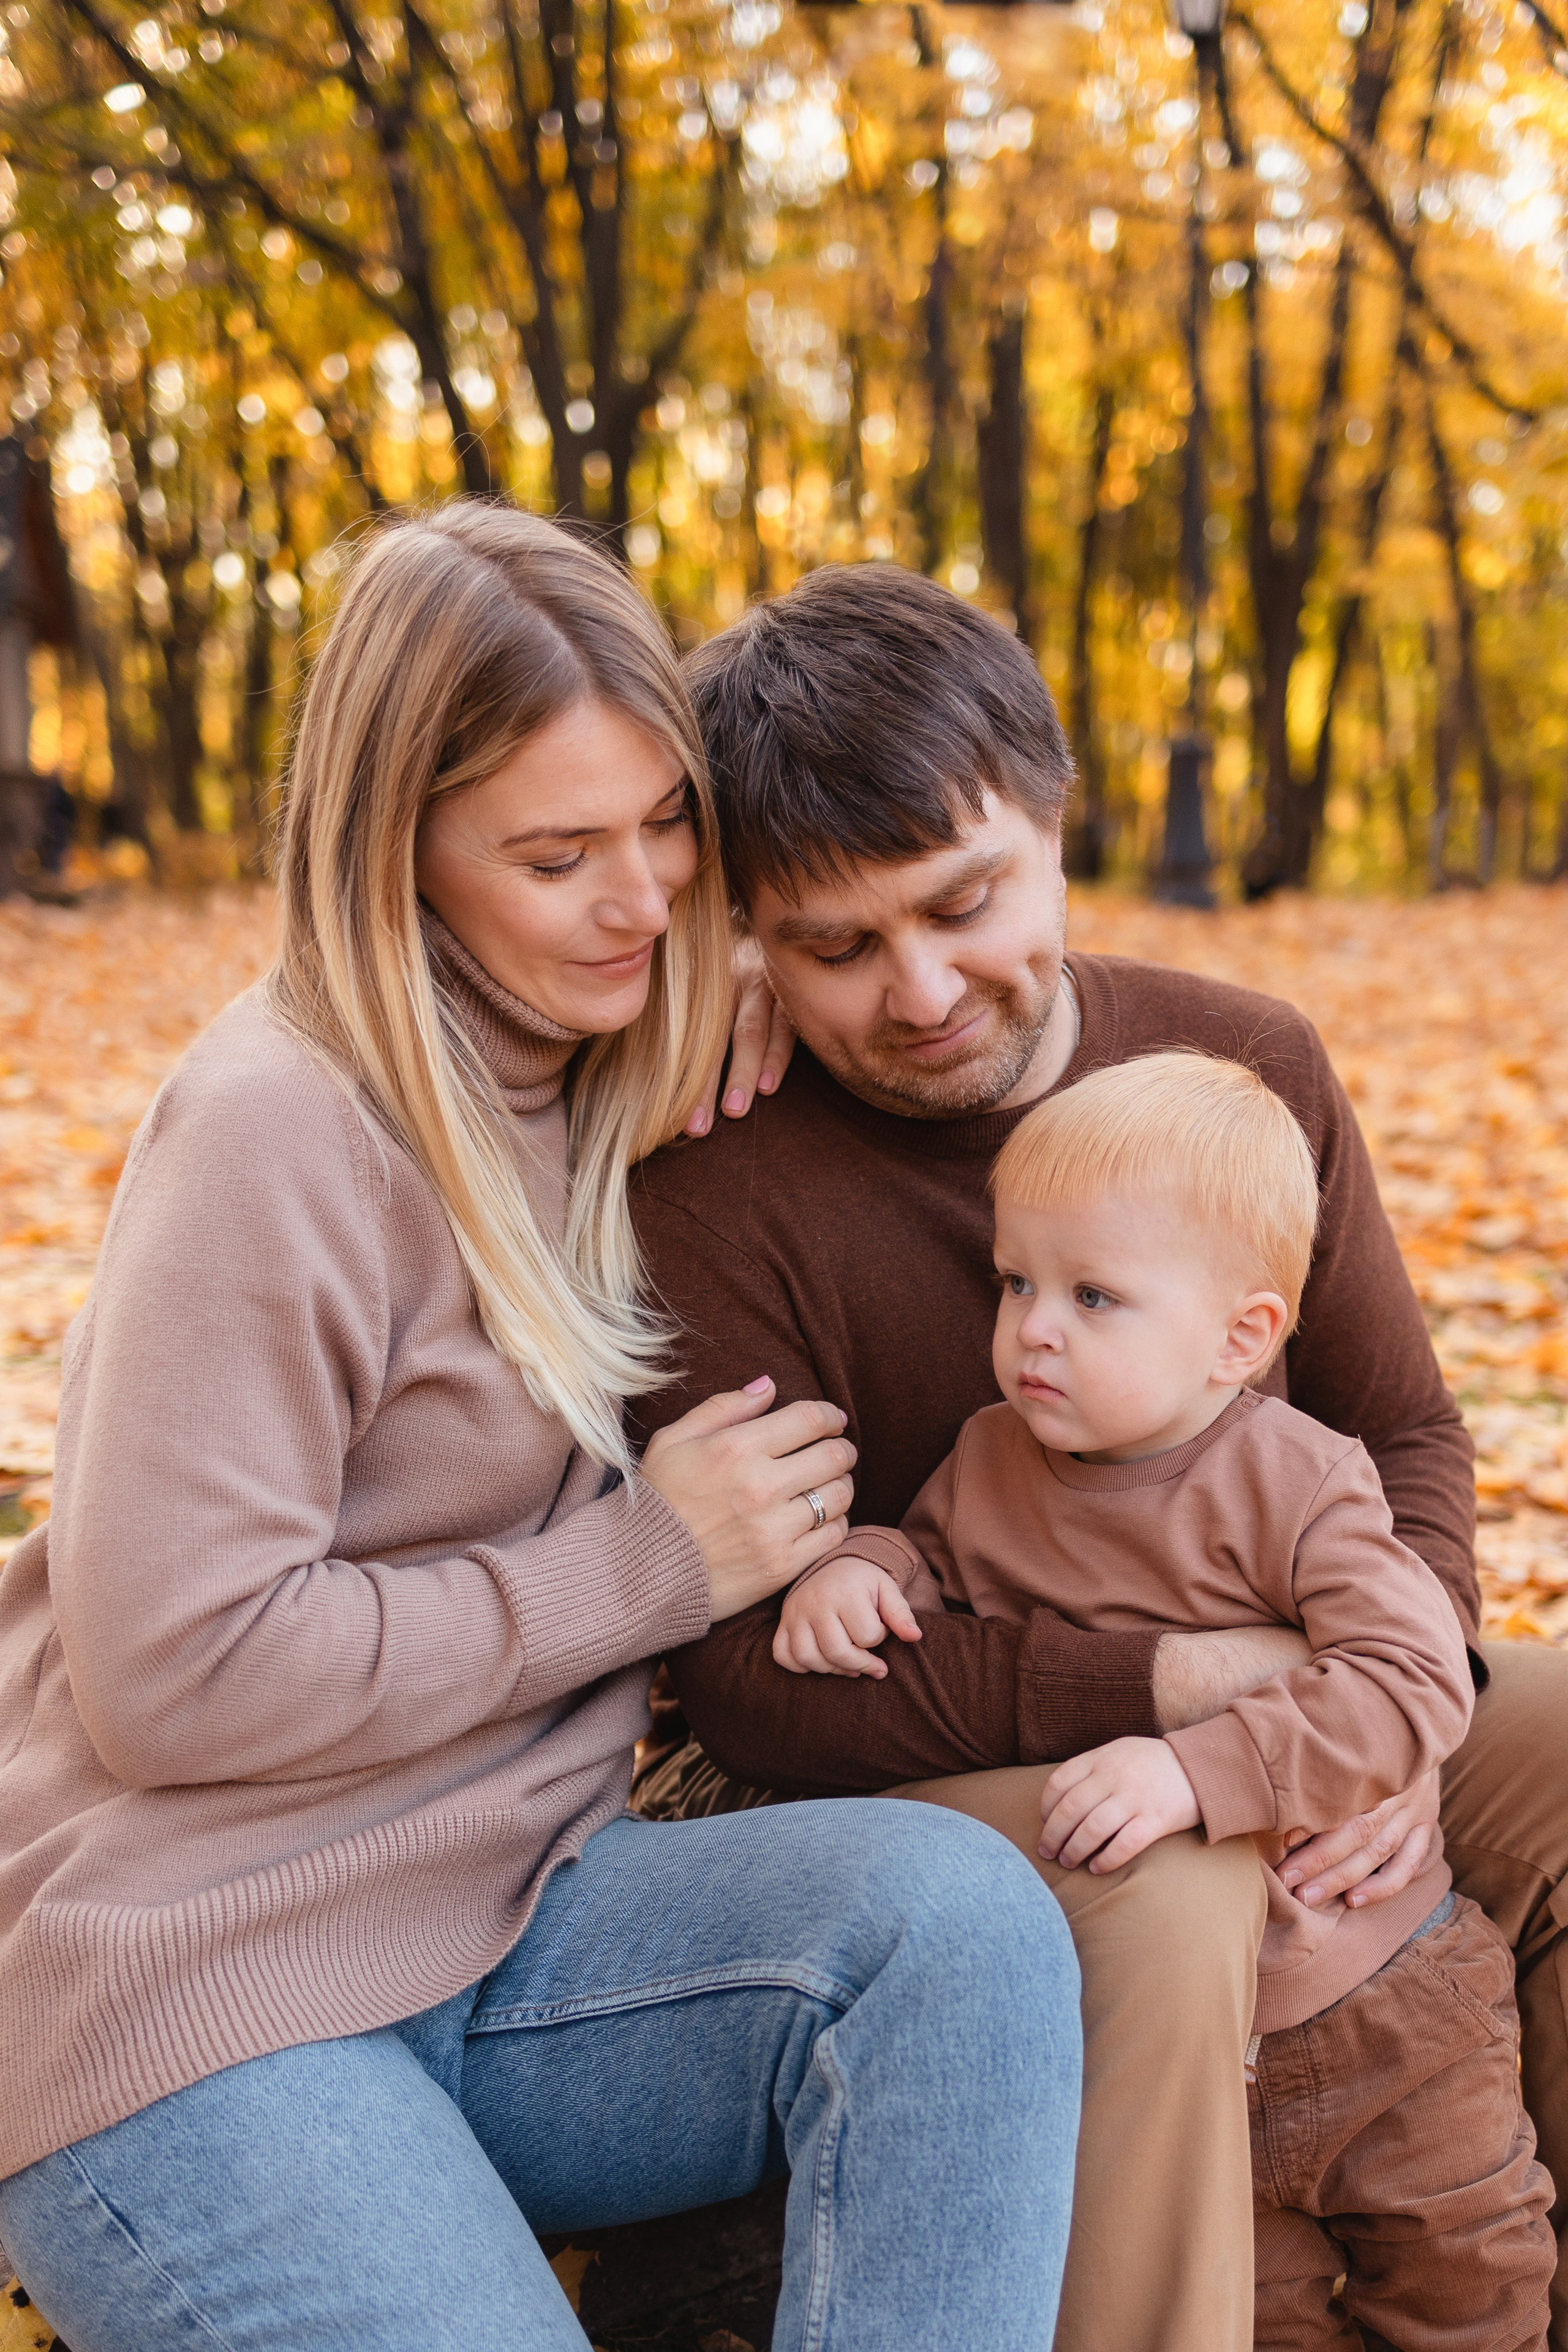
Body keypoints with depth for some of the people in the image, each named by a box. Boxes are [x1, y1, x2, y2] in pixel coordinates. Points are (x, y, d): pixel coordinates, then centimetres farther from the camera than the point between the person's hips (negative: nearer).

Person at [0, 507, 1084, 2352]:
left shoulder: (605, 1090, 8)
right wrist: (649, 1566, -14)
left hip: (499, 1916, 6)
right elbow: (174, 1675, -19)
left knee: (958, 1911, -20)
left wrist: (795, 1530, -3)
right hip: (195, 1997, -6)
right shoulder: (276, 1130, -15)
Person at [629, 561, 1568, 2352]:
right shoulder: (714, 1181, -19)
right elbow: (748, 1673, -20)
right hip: (900, 1773, -6)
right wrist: (1175, 1682, -28)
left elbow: (1402, 1431, 6)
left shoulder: (1245, 1065, -2)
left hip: (1250, 1715, 6)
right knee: (1161, 1904, -35)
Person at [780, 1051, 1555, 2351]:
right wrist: (855, 1569, -10)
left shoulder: (1293, 1482, -20)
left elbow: (1414, 1687, -29)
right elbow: (931, 1549, 14)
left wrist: (1199, 1768, -39)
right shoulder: (992, 1462, -5)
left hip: (1377, 1993, -3)